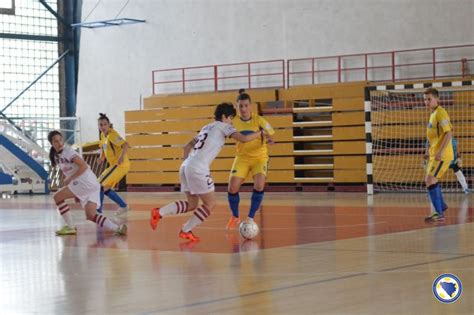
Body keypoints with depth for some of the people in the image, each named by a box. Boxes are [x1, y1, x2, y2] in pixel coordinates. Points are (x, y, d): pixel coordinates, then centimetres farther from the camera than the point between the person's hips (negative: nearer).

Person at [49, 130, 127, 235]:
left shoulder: (68, 151, -10)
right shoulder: (56, 156, 16)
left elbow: (84, 166, -18)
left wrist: (69, 178, -15)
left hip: (86, 182, -9)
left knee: (58, 197, -5)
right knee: (91, 215, 0)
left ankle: (70, 227, -3)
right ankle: (117, 228, -7)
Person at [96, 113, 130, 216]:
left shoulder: (112, 134, -17)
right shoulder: (103, 135, 9)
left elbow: (125, 144, -30)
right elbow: (103, 148, 26)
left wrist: (122, 156, -47)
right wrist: (102, 157, 5)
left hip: (120, 165, -10)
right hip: (115, 165, 10)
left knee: (100, 185, -13)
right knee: (105, 188, 16)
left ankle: (98, 211, -9)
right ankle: (123, 206, 24)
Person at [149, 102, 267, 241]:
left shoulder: (207, 127, 27)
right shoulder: (223, 126, 4)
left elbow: (187, 146, 30)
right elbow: (244, 139, -8)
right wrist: (260, 132, 6)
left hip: (186, 167, 9)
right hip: (198, 169, -9)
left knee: (192, 204, 16)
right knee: (210, 204, 4)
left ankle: (159, 212, 2)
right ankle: (186, 230, 4)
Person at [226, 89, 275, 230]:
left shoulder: (259, 120, -14)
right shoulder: (234, 122, -9)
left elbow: (269, 136, -9)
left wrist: (268, 140, -31)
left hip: (259, 157, -2)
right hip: (242, 158, 2)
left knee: (259, 185, -25)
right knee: (232, 188, -10)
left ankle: (250, 218, -7)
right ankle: (235, 217, 18)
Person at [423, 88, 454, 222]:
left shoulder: (440, 112, -14)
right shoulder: (432, 113, 14)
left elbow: (448, 133, -22)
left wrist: (440, 151, -27)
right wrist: (428, 150, 19)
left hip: (442, 155, -10)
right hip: (434, 154, 10)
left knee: (430, 181, -15)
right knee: (429, 180, 21)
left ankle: (439, 214, -12)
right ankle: (442, 205, 38)